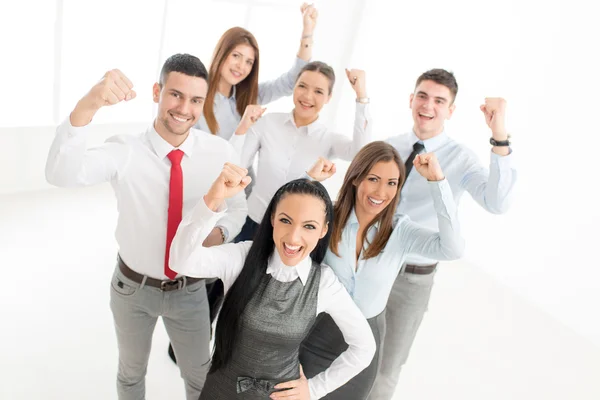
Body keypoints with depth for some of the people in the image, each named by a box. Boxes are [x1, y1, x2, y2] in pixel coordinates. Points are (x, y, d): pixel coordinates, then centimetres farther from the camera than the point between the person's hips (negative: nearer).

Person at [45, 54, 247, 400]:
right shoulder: (125, 150, -22)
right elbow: (62, 174, -40)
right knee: (131, 372, 27)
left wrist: (219, 233, -23)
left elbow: (238, 206, -1)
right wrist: (87, 106, -56)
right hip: (133, 287, 0)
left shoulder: (220, 152, -16)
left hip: (190, 289, 1)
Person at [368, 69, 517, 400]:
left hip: (413, 277, -3)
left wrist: (500, 137, -38)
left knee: (385, 370, 14)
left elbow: (497, 203, -29)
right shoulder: (390, 147, -2)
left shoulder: (460, 158, -12)